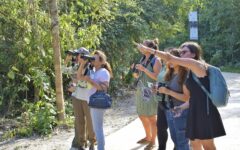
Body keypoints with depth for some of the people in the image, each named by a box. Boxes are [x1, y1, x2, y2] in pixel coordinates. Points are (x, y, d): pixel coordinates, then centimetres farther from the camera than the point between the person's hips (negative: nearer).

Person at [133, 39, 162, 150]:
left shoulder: (156, 60, -9)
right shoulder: (143, 60, 14)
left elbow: (157, 76, -17)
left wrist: (144, 69, -20)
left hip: (150, 92, -8)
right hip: (140, 92, 8)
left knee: (151, 117, -1)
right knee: (142, 116, 16)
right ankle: (148, 137, 32)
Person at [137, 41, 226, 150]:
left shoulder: (196, 64, -10)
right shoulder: (191, 72, 17)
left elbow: (170, 58, -15)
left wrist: (148, 50, -13)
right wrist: (182, 107, 14)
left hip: (205, 111, -9)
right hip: (196, 111, 9)